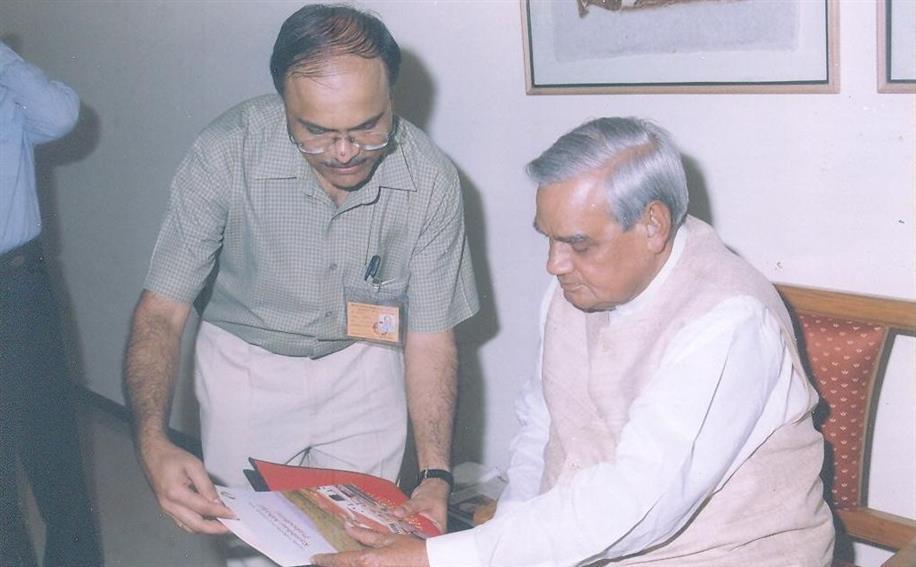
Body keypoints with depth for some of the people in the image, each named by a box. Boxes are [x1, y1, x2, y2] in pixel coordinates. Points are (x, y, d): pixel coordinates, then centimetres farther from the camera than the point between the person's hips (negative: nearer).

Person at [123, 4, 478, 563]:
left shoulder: (430, 179, -23)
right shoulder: (224, 154, -27)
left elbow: (429, 335, -14)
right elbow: (162, 310, -21)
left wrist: (436, 473, -25)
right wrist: (153, 443, -37)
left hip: (363, 365, 1)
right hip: (245, 363, -1)